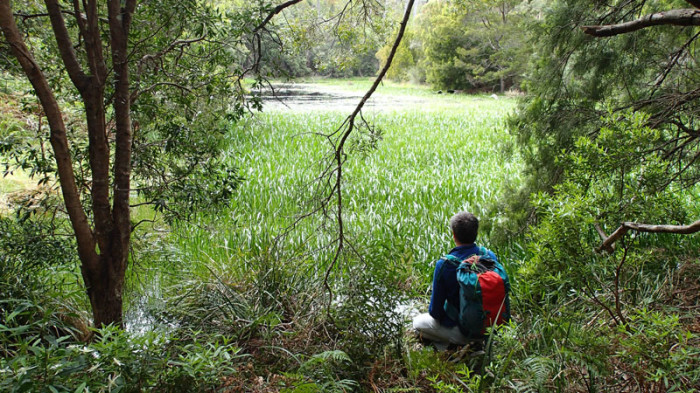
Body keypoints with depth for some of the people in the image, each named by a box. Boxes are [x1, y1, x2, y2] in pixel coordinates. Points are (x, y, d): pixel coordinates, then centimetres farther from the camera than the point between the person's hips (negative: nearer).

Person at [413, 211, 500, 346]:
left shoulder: (444, 264, -25)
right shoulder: (490, 256, -13)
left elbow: (436, 309, -15)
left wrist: (435, 314, 8)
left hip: (461, 331, -6)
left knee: (417, 322, 19)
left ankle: (452, 343, 3)